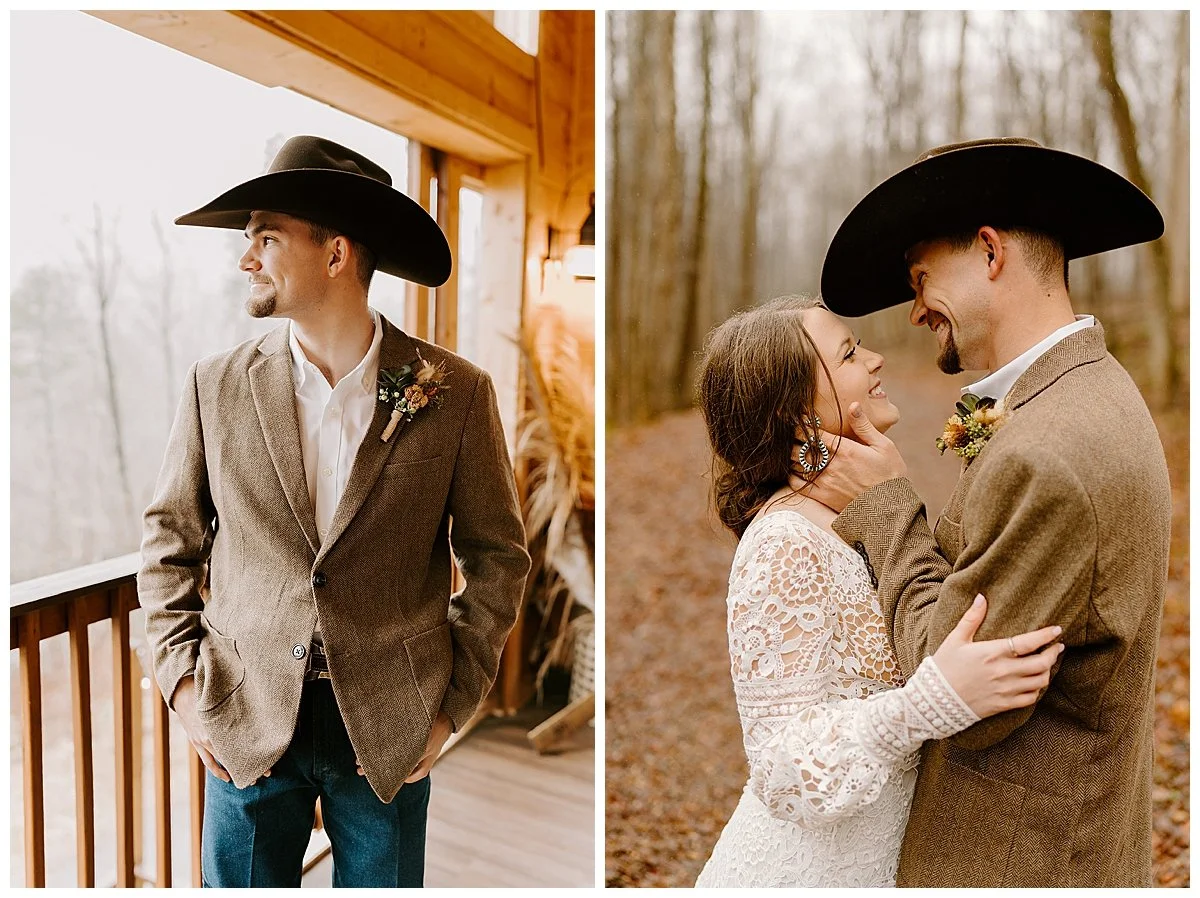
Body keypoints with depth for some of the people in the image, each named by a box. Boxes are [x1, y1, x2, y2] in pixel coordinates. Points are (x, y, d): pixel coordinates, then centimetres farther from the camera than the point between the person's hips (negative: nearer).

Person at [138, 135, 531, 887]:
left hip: (392, 728, -1)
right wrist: (181, 678, 0)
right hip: (247, 721, 2)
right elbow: (169, 541, 8)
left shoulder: (455, 394, -8)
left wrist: (455, 704, -3)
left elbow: (499, 557, -1)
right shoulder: (218, 386, -2)